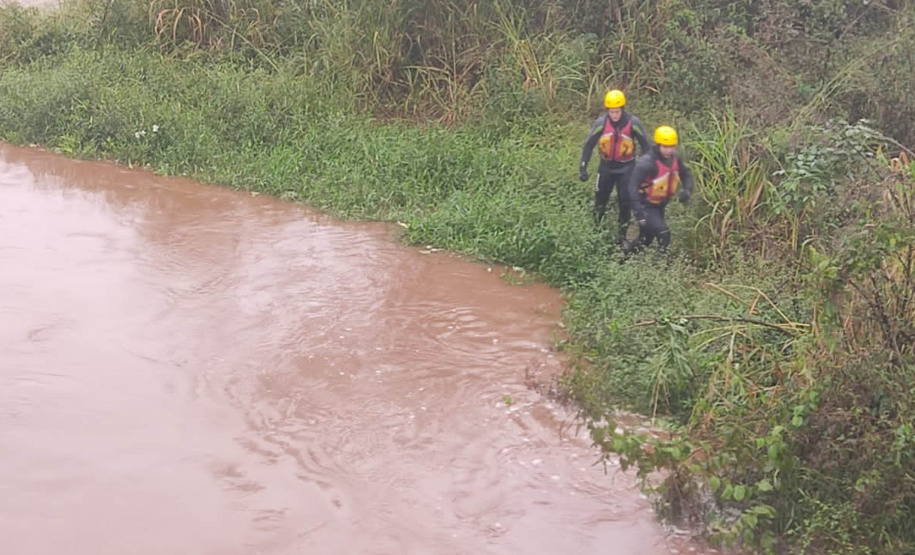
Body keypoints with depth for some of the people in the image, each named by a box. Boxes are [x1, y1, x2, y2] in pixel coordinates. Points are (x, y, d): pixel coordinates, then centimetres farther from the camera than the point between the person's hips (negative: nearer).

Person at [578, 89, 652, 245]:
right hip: (607, 166, 1)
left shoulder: (633, 123, -18)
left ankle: (622, 235, 14)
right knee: (600, 198, 11)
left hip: (626, 167, -1)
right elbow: (589, 145, -6)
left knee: (625, 201, -1)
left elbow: (646, 146, -6)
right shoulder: (601, 122, -16)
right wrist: (583, 168, -8)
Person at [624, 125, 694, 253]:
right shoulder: (646, 162, -28)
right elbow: (633, 185, -29)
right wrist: (638, 209, -37)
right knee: (663, 234, -20)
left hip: (660, 205, 7)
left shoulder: (676, 158, -6)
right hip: (646, 205, -7)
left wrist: (687, 190, -11)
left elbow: (686, 175, 10)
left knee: (647, 239, 18)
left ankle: (626, 253, 39)